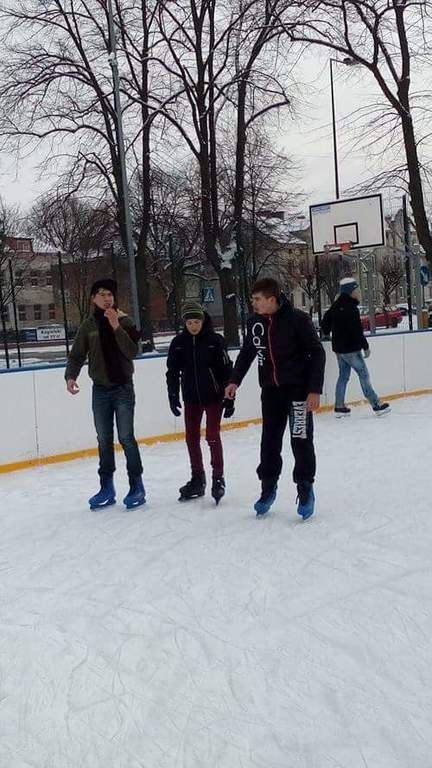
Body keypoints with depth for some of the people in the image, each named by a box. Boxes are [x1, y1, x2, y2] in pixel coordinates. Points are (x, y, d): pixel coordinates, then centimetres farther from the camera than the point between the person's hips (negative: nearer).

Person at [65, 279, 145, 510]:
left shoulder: (124, 322, -4)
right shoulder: (88, 325, 3)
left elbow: (132, 352, -15)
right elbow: (77, 355, 4)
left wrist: (116, 327, -23)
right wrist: (71, 376, -14)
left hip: (123, 387, -3)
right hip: (100, 389, 3)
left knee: (126, 438, -2)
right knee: (104, 440, 9)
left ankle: (136, 485, 8)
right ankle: (107, 488, 17)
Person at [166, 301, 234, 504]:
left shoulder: (215, 340, -10)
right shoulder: (178, 342, -1)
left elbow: (226, 370, -9)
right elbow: (172, 371, 5)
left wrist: (229, 398, -9)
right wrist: (173, 396, 1)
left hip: (214, 396, -4)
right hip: (191, 398, 4)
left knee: (212, 436, -6)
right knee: (192, 438, 9)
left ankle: (218, 478, 8)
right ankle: (197, 480, 23)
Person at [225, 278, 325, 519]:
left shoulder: (298, 319, -15)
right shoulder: (255, 322, 0)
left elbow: (317, 353, -12)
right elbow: (247, 352, 15)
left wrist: (315, 390, -15)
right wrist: (235, 380, 8)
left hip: (298, 388, -4)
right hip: (270, 390, 5)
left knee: (301, 440, 0)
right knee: (270, 440, 8)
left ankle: (305, 488, 14)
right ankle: (268, 486, 22)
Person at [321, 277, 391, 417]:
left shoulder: (336, 306, 8)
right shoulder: (351, 308, -20)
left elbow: (325, 321, 18)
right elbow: (357, 331, -22)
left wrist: (326, 333, 36)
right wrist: (365, 347, -12)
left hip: (338, 347, 9)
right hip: (350, 349, -9)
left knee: (343, 375, 14)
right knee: (363, 374, -2)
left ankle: (339, 407, 17)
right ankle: (376, 405, 3)